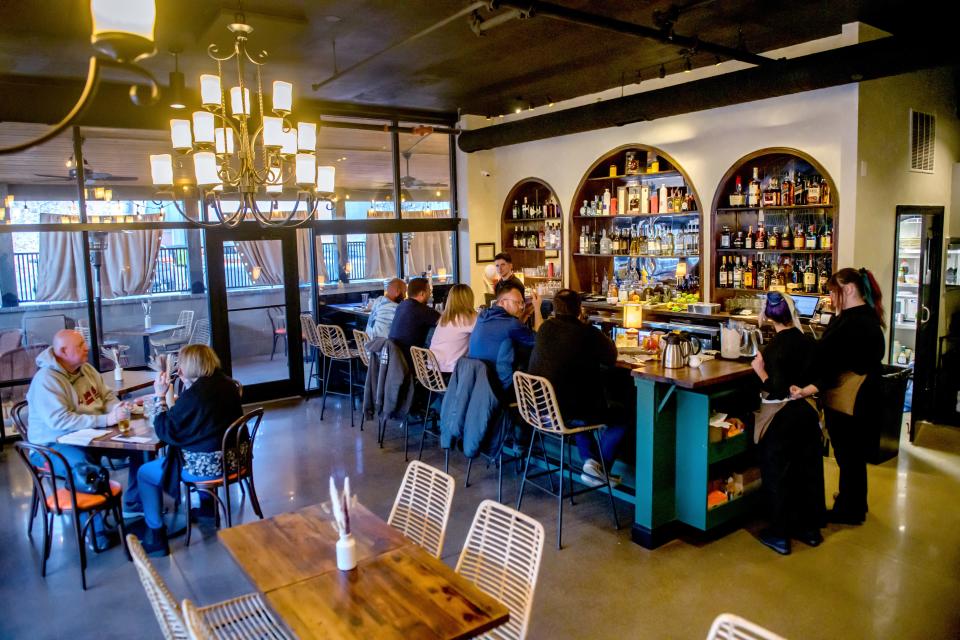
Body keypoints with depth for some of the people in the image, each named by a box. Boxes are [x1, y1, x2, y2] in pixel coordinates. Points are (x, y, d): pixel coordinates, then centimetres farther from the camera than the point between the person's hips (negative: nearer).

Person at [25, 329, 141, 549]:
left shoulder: (86, 368, 6)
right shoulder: (46, 380, -21)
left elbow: (107, 396, 13)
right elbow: (60, 421, -30)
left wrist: (118, 408, -12)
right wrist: (105, 419, -33)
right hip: (57, 443, -8)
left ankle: (133, 505, 13)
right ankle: (99, 534, -22)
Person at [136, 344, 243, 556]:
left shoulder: (193, 395, -23)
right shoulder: (227, 384, 0)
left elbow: (166, 431, -14)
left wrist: (160, 397, -8)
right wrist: (187, 384, 13)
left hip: (203, 467, -8)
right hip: (232, 459, 8)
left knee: (145, 473, 12)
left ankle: (156, 539, 16)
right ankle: (207, 505, 48)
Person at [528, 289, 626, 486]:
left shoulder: (545, 328, 3)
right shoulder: (589, 333, -12)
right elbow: (612, 358, 4)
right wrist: (607, 340, 24)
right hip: (568, 413, -6)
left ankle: (589, 460, 23)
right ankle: (600, 468, 6)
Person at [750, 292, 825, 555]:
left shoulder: (774, 347, -20)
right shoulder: (807, 341, -1)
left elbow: (777, 389, -23)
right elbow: (813, 377, 9)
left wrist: (759, 369, -11)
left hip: (780, 416, -6)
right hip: (807, 411, 6)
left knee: (778, 474, 5)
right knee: (808, 469, 16)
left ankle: (779, 535, 14)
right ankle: (810, 528, 30)